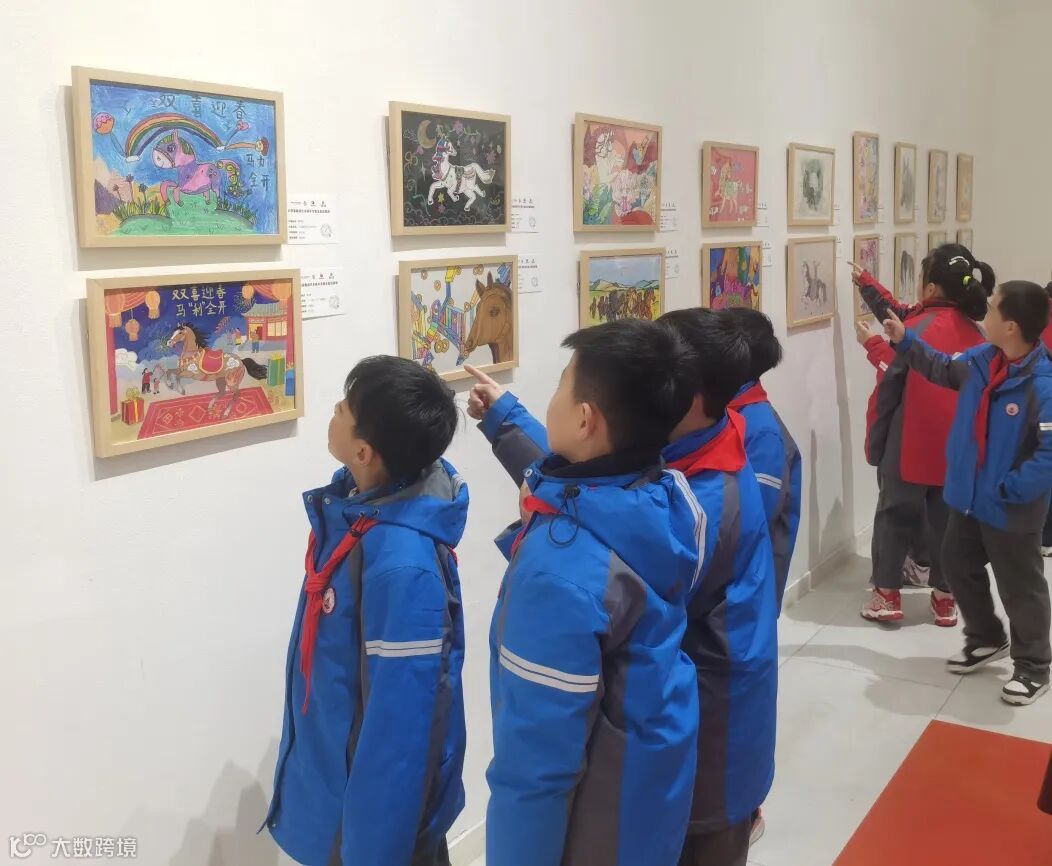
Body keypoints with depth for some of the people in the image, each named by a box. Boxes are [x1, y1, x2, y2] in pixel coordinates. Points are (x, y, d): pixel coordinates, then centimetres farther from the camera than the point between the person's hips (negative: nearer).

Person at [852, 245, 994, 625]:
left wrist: (875, 444, -4)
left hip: (910, 444, -5)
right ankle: (945, 598, 22)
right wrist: (865, 281, 22)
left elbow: (890, 386, -13)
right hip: (956, 447, 5)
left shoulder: (919, 330, -16)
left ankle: (888, 595, 14)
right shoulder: (973, 331, 3)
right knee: (945, 519, 15)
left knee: (895, 514, 10)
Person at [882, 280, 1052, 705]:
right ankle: (986, 639, 43)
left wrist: (1010, 489, -24)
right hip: (968, 495, 8)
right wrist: (905, 340, 12)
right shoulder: (980, 360, -4)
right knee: (958, 565, 22)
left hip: (1011, 509, -8)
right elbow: (942, 369, 18)